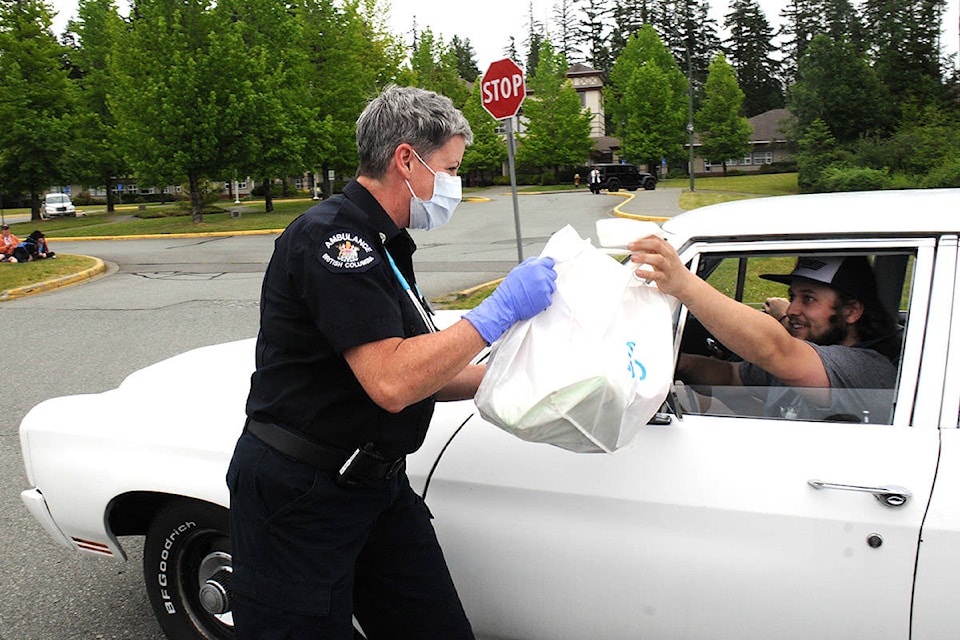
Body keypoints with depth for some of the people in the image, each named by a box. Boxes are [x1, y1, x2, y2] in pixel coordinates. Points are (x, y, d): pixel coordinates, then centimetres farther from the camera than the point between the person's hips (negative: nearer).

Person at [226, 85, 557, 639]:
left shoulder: (382, 246, 13)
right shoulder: (332, 236, -19)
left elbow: (421, 376, 14)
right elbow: (392, 383, -28)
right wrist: (500, 311, -23)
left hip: (376, 485, 9)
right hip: (298, 498, -9)